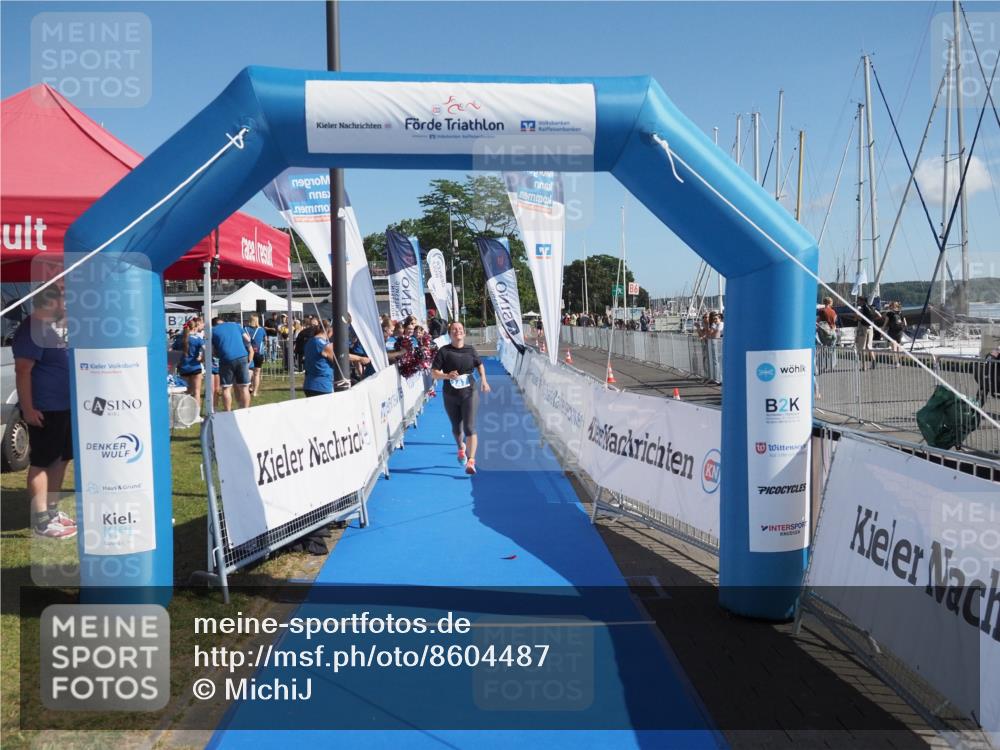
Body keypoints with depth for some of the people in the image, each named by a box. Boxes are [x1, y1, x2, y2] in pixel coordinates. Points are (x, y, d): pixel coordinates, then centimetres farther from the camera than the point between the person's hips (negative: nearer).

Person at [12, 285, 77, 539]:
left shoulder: (49, 328, 16)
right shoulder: (31, 329, -15)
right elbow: (22, 371, -21)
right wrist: (28, 408, -24)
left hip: (62, 407, 10)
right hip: (44, 410, -10)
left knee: (60, 459, 15)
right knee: (41, 462, -5)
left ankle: (52, 511, 25)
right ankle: (41, 522, 0)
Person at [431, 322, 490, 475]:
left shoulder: (470, 350, 0)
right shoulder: (444, 351, -7)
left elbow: (480, 364, 19)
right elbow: (433, 372, -9)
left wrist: (483, 380, 6)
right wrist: (447, 376, -26)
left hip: (469, 394, -1)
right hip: (451, 396, 1)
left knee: (469, 428, -12)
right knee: (456, 429, 17)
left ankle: (471, 461, -11)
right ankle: (461, 448, 49)